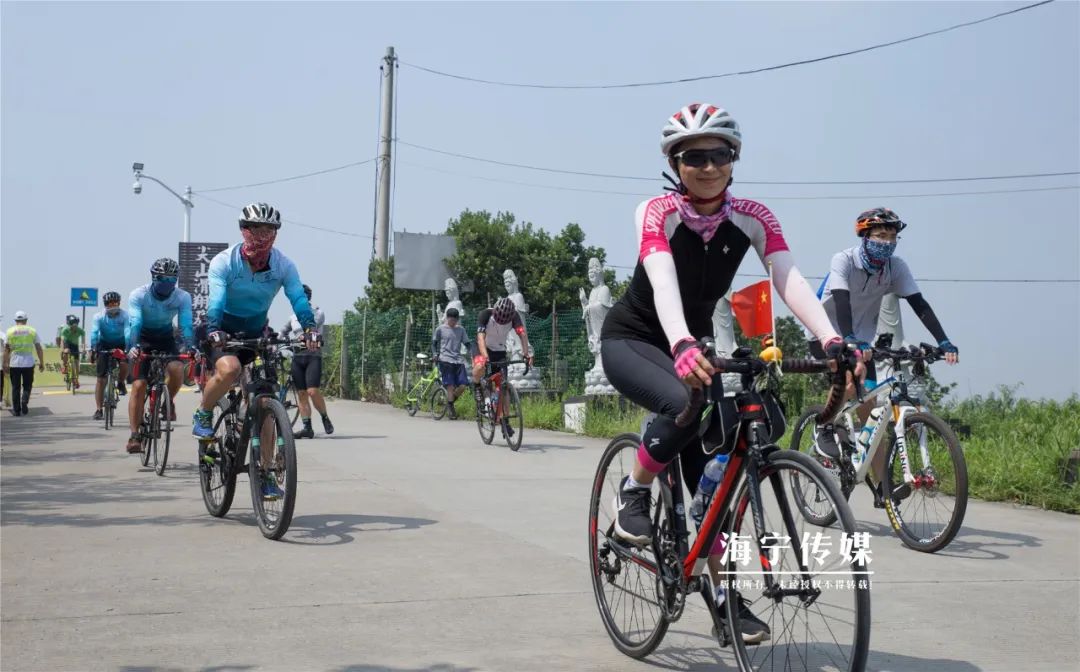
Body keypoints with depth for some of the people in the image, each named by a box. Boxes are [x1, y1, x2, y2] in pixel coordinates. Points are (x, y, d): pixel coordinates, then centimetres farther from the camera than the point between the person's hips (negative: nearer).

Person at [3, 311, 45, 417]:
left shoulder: (10, 331, 3)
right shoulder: (32, 331, 3)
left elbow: (6, 350, 0)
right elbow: (39, 348, 2)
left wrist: (5, 364, 5)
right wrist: (41, 363, 8)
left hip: (14, 364, 0)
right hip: (28, 363, 0)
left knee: (15, 387, 10)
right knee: (27, 386, 13)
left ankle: (16, 410, 10)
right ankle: (24, 402, -12)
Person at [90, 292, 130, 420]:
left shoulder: (125, 315, -23)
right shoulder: (99, 317, -20)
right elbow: (94, 332, -31)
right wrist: (92, 349, -46)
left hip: (120, 344, -1)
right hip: (104, 344, 1)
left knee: (124, 364, -31)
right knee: (101, 378, -5)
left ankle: (120, 383, 3)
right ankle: (99, 409, 1)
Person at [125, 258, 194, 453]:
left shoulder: (183, 298, -19)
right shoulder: (138, 295, -23)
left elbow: (186, 325, -25)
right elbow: (134, 324, -33)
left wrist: (191, 347, -43)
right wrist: (131, 348, -49)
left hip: (166, 339, 1)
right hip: (143, 340, -1)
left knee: (177, 369, -28)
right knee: (138, 386, -14)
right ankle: (134, 435, -8)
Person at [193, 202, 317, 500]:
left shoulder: (284, 266, -13)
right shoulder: (223, 262, -19)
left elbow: (299, 299, -25)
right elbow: (215, 303, -30)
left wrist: (310, 329, -44)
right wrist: (214, 332, -50)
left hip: (256, 334, 3)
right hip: (221, 334, -3)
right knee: (230, 369, -35)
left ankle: (266, 474, 1)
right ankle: (203, 414, -5)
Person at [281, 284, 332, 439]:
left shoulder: (317, 313, 2)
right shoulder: (294, 317, 17)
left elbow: (313, 326, -17)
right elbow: (284, 332, 29)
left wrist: (305, 336, -35)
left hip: (313, 356, -5)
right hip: (297, 357, 5)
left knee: (313, 391, -16)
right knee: (301, 394, 1)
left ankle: (325, 418, 5)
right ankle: (307, 428, 2)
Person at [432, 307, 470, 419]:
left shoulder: (461, 329, 13)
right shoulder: (440, 329, 4)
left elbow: (466, 343, 14)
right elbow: (434, 343, 10)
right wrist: (435, 354, -6)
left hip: (458, 360, 4)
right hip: (445, 360, -4)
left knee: (463, 385, -6)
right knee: (450, 385, -10)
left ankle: (450, 401, 17)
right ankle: (451, 408, 1)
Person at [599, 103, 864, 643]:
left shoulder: (753, 218, -12)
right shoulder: (657, 212, -23)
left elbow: (790, 280, -26)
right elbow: (663, 284, -40)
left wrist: (831, 341, -44)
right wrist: (682, 347, -59)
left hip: (692, 343, 4)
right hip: (632, 339, -4)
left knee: (706, 474, -4)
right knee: (687, 404, -35)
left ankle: (723, 591, 7)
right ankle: (634, 492, -10)